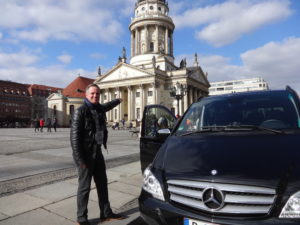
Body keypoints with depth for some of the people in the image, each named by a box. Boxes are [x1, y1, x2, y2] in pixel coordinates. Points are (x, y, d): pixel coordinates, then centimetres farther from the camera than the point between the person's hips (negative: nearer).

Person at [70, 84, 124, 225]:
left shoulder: (100, 108, 6)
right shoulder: (81, 111, -14)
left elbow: (107, 106, 33)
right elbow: (74, 136, -17)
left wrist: (118, 101, 51)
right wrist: (79, 159, -20)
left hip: (97, 152, 7)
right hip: (85, 154, -7)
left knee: (102, 184, 15)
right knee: (84, 187, 4)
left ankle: (106, 213, 31)